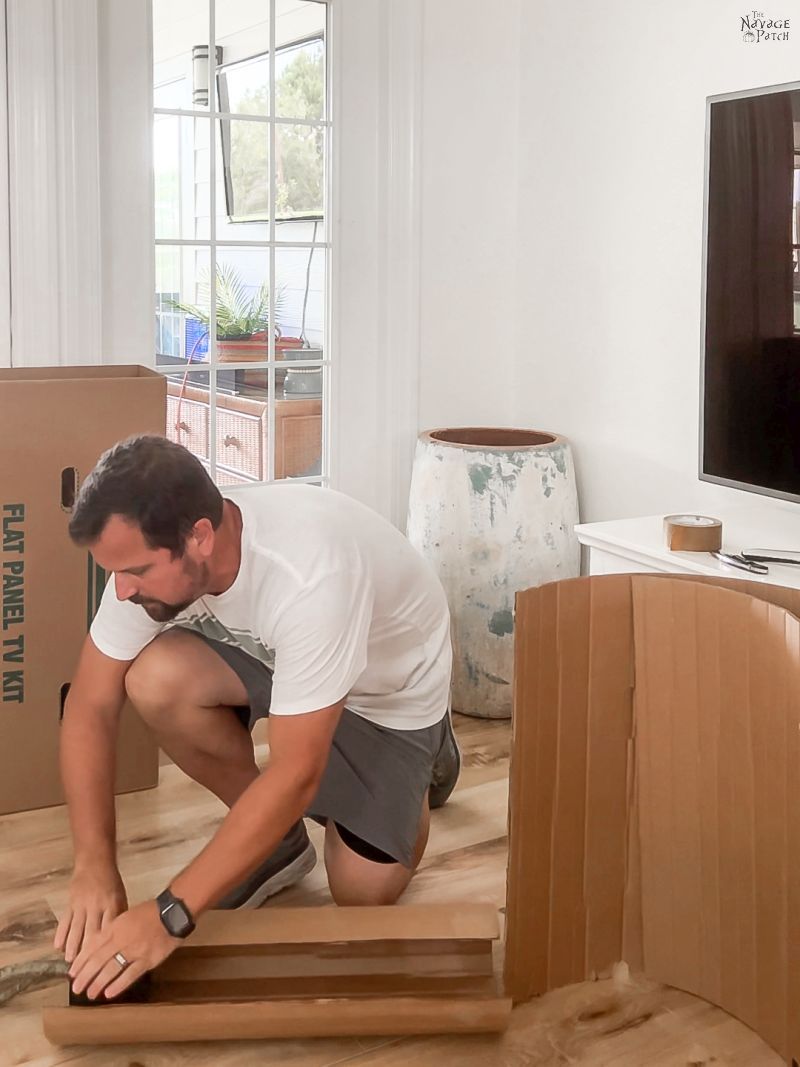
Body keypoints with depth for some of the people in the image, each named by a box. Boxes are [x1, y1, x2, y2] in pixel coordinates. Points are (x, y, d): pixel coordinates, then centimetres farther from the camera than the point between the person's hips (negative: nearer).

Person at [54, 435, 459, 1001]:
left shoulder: (309, 576, -44)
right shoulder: (150, 553, -26)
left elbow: (296, 774, -42)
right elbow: (90, 706, -18)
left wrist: (170, 914, -44)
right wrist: (94, 867, -27)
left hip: (391, 681, -4)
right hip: (276, 653, 5)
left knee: (365, 891, -7)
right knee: (154, 679, -26)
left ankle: (420, 752, 23)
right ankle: (277, 841, 0)